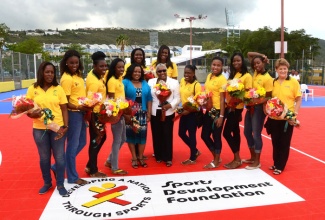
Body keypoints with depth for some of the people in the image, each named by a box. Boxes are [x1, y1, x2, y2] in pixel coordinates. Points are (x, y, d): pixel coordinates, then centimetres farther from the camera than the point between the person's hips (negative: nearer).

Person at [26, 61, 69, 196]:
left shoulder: (58, 88, 0)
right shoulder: (32, 89, 0)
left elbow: (64, 109, 1)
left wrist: (65, 126, -9)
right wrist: (32, 114, -18)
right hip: (39, 129, 1)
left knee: (59, 157, 5)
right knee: (44, 157, 13)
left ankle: (60, 185, 20)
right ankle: (47, 183, 32)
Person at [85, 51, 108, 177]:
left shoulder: (96, 74, 0)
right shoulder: (94, 82, -26)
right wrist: (95, 127, -23)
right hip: (95, 114, -10)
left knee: (102, 137, 20)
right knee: (95, 140, 4)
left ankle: (90, 166, 32)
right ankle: (93, 171, 23)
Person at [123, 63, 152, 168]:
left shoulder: (145, 84, 13)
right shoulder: (125, 82, 1)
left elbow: (149, 99, 11)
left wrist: (149, 113, 5)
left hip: (142, 114, 3)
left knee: (142, 135, 3)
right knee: (131, 134, 2)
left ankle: (140, 157, 16)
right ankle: (134, 158, 13)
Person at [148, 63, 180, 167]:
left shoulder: (174, 82, 3)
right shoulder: (151, 82, 9)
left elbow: (177, 98, -1)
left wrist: (169, 105, -17)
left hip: (168, 113, -2)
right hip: (155, 113, 2)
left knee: (167, 135, 1)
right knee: (156, 135, 7)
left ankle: (168, 158, 12)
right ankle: (158, 156, 22)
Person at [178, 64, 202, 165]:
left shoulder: (196, 85, -16)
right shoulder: (182, 81, 4)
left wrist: (188, 111, -23)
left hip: (193, 113, -7)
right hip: (184, 112, 8)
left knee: (191, 135, 3)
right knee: (181, 133, 14)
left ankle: (192, 158, 20)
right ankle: (195, 151, 33)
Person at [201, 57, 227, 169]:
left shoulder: (222, 79, -12)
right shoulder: (209, 76, 9)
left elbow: (222, 99, -16)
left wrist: (221, 116, -18)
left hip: (217, 111, -8)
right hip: (209, 110, 8)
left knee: (216, 136, 5)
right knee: (204, 135, 13)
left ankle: (216, 161, 22)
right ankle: (216, 157, 32)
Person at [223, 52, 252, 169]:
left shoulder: (247, 76, -8)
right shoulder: (232, 75, 13)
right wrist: (228, 103, -1)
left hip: (237, 107, -7)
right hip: (230, 106, 7)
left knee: (227, 132, -9)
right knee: (235, 131, 12)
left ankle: (237, 159, 3)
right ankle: (237, 158, 22)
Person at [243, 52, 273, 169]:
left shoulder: (267, 78, -14)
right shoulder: (255, 73, 6)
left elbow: (268, 97, -14)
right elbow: (249, 54, 15)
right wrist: (261, 55, 4)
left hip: (259, 108, -8)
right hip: (250, 107, 8)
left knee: (256, 134, -1)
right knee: (247, 132, 14)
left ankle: (257, 162, 11)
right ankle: (252, 157, 28)